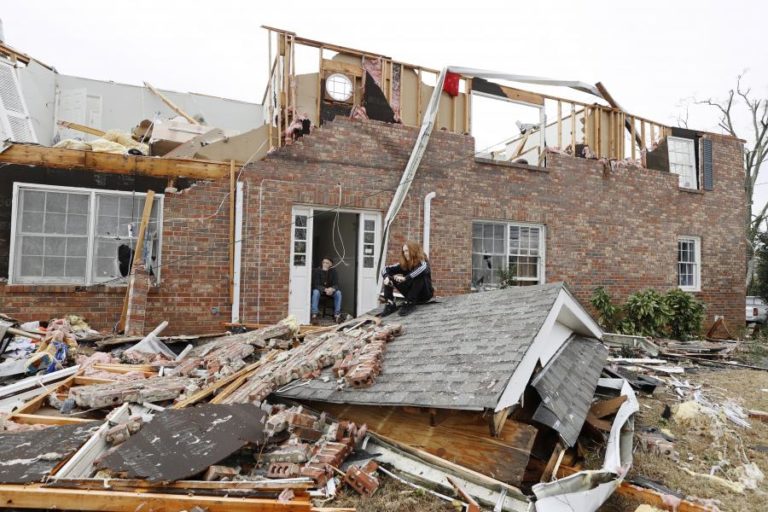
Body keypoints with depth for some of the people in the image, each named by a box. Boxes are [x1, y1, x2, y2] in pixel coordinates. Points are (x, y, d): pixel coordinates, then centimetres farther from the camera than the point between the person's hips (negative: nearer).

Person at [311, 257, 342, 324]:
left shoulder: (333, 271, -10)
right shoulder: (316, 271, -16)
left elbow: (336, 284, -12)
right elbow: (316, 285, -20)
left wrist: (332, 289, -37)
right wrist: (325, 290, -38)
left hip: (330, 290, 2)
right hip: (319, 289, -2)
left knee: (338, 293, -26)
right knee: (315, 292, -35)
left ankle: (337, 315, -23)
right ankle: (314, 315, -36)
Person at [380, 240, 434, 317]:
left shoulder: (422, 262, -17)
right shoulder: (403, 264, -3)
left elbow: (423, 268, -43)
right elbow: (385, 269, -6)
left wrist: (405, 278, -43)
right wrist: (386, 277, -29)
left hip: (425, 294, -5)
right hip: (412, 294, 5)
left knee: (419, 275, -35)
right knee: (389, 278, -9)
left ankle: (409, 304, -31)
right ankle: (390, 304, -20)